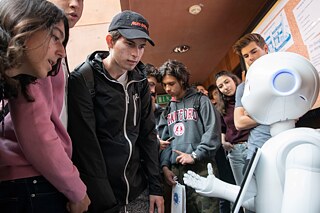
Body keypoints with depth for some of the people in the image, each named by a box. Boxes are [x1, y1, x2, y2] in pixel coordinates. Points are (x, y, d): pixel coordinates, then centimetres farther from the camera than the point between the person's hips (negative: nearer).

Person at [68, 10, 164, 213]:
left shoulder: (140, 82, 3)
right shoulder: (82, 80, -13)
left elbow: (148, 134, 4)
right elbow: (86, 146, -17)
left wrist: (155, 186, 1)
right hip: (100, 196, -4)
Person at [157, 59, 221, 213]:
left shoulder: (200, 101, 3)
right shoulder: (168, 110, 17)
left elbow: (212, 132, -8)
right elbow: (164, 141, 14)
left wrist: (195, 155, -14)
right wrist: (165, 165, 0)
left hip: (201, 167, -4)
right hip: (176, 170, 5)